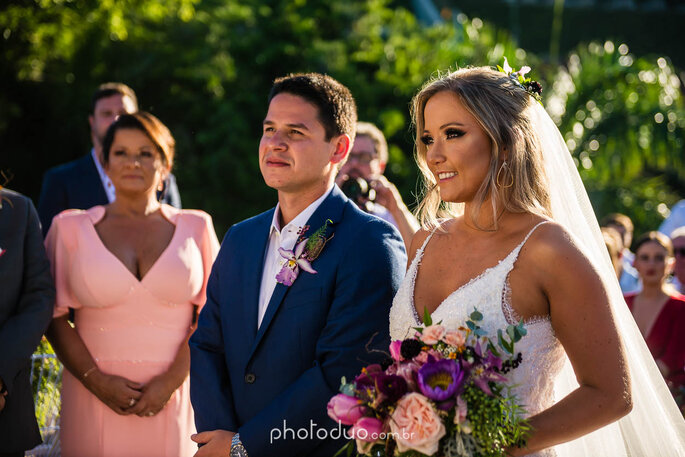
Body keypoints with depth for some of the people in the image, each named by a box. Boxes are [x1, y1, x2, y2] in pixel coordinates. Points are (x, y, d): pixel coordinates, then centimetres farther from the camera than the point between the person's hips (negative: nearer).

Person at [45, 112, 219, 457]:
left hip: (173, 400, 0)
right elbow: (55, 317, 3)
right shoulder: (72, 228, 7)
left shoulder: (194, 228, 8)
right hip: (95, 399, 0)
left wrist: (171, 382, -9)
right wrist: (96, 381, -9)